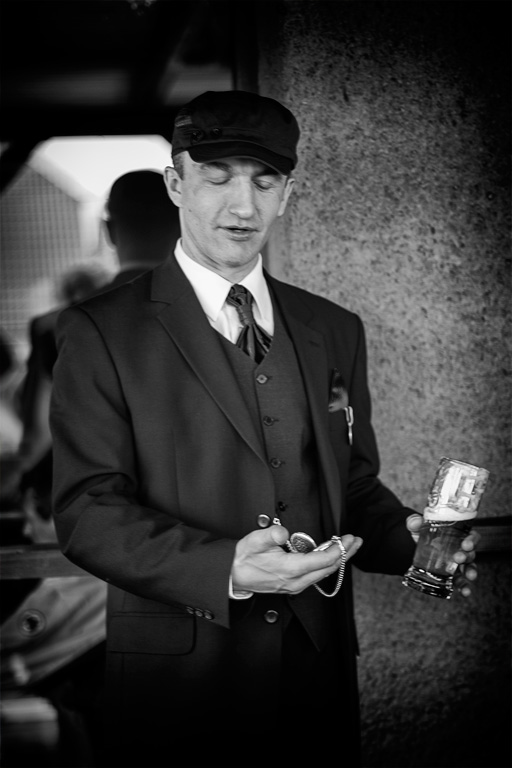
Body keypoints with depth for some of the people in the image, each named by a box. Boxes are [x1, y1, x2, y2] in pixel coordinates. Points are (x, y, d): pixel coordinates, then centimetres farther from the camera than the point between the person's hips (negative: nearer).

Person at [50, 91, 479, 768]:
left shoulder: (335, 331, 9)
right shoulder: (101, 333, -5)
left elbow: (354, 482, 12)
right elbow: (87, 509, -12)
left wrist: (408, 539, -9)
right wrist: (224, 568, -26)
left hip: (319, 669, 4)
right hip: (178, 685, -3)